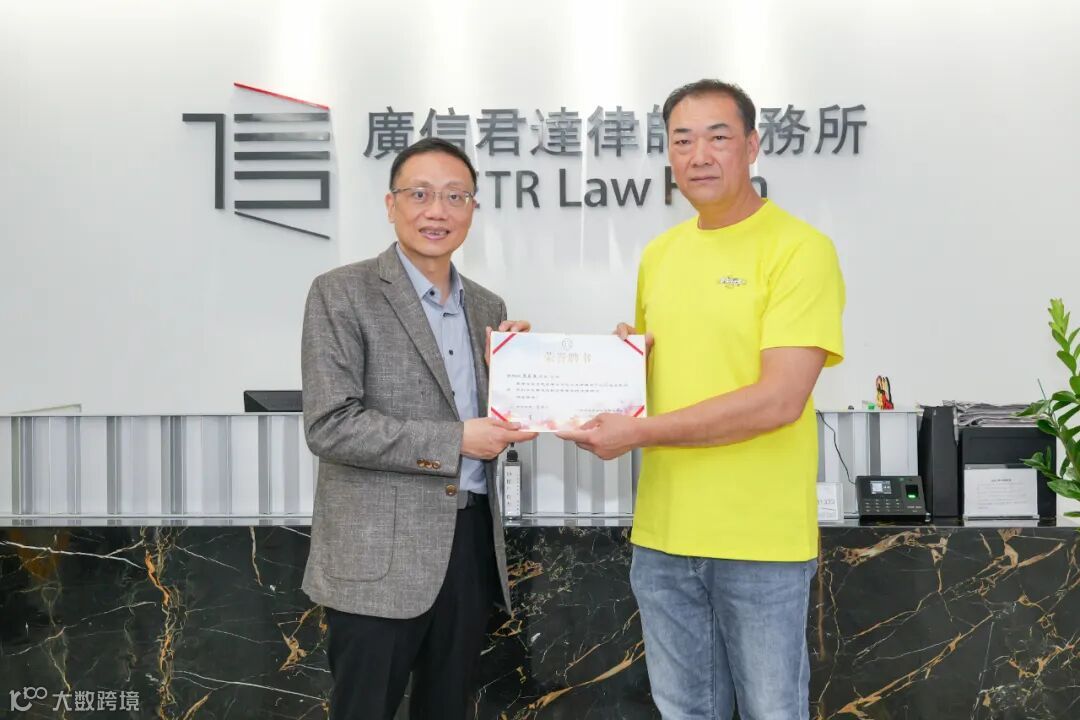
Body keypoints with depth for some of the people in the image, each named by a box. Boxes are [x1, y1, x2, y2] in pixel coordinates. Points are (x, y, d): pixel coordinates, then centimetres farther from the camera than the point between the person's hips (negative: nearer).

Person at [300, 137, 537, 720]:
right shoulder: (341, 294, -7)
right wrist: (455, 442, -17)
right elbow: (329, 426, -16)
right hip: (379, 554, -6)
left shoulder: (487, 307, 12)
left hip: (472, 545, 6)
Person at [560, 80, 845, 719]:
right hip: (663, 533, 6)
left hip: (760, 539, -6)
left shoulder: (799, 248, -11)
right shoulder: (658, 254, 10)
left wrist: (641, 432, -18)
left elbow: (781, 399, -19)